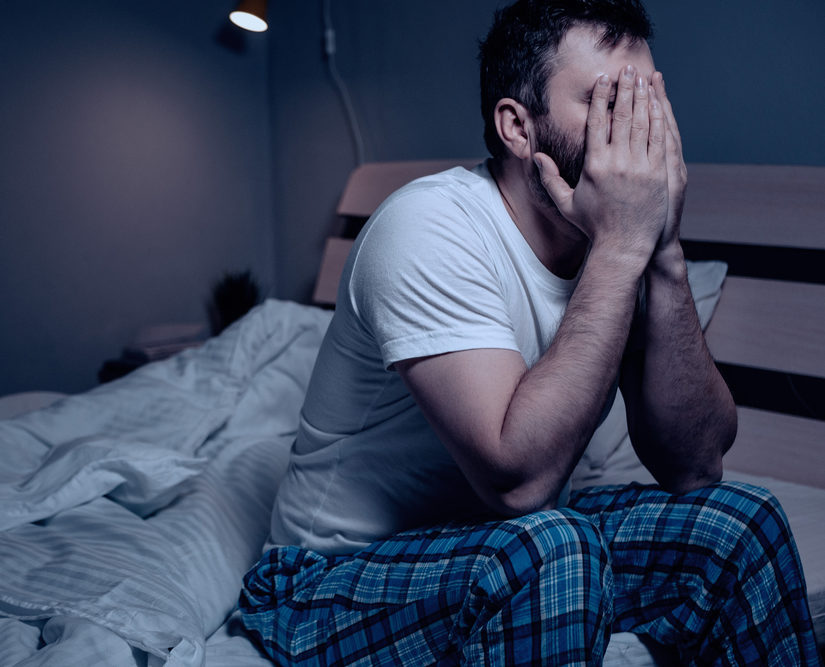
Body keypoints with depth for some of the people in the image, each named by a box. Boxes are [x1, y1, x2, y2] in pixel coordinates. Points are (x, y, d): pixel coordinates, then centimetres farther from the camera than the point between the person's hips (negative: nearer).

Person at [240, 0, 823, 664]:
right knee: (552, 549, -34)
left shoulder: (620, 233, -5)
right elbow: (520, 476, -34)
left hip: (509, 542, 6)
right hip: (343, 578, -6)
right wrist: (621, 248, -31)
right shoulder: (429, 226, -25)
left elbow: (694, 466, -13)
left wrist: (663, 252, -23)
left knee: (737, 521, -11)